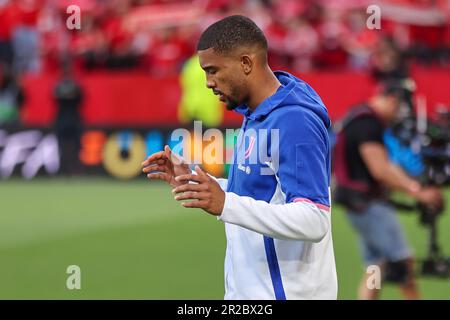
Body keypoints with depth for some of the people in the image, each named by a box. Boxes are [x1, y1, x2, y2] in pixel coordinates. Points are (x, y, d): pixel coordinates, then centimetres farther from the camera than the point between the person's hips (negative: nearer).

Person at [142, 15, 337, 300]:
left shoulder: (294, 123, -21)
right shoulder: (255, 115, 9)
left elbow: (314, 222, -28)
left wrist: (225, 205, -34)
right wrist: (190, 180, 10)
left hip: (285, 292, -9)